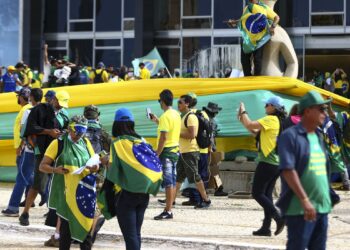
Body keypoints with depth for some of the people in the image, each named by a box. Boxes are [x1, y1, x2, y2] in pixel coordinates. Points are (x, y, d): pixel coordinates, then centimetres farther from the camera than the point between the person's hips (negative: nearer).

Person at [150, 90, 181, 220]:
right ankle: (169, 204, 16)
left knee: (168, 182, -8)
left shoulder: (165, 116, -16)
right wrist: (157, 120, 30)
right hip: (175, 149, 9)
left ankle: (168, 211, -9)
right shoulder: (176, 114, 11)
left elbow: (163, 137, -21)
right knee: (172, 181, 11)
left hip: (166, 151, -9)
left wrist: (157, 154, -18)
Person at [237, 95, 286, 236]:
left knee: (257, 193, -6)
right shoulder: (280, 121, 17)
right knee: (266, 194, 11)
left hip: (267, 162, -9)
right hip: (277, 163, 9)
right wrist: (243, 119, 17)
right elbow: (256, 132, 22)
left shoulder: (271, 119, -12)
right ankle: (266, 227, 9)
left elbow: (250, 125, -17)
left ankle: (278, 218, -16)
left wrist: (243, 112, 0)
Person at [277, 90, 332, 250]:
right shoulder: (290, 136, -9)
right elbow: (288, 170, -17)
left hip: (322, 207, 8)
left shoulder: (318, 137, 16)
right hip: (299, 208, -8)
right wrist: (305, 200, -23)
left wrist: (327, 201, 18)